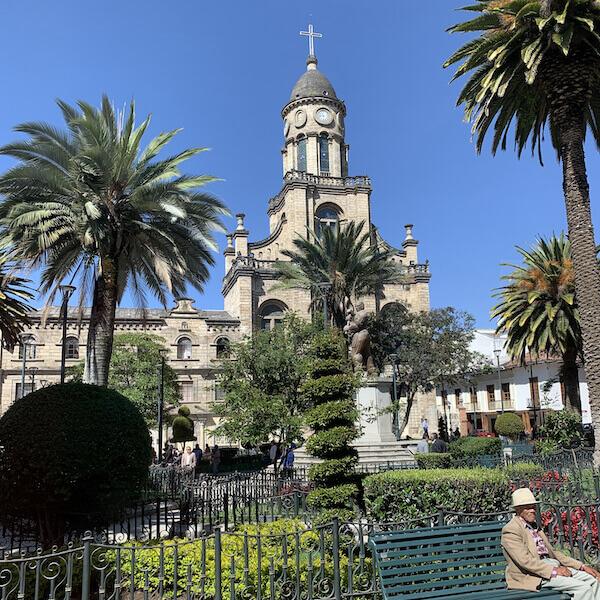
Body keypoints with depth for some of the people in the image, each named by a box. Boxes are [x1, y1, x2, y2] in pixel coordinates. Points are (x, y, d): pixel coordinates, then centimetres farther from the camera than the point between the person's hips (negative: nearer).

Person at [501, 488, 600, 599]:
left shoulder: (534, 526, 20)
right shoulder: (510, 530, -9)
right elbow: (525, 561, -19)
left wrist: (581, 566, 12)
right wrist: (554, 571, -22)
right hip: (533, 575, -9)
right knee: (583, 587, -21)